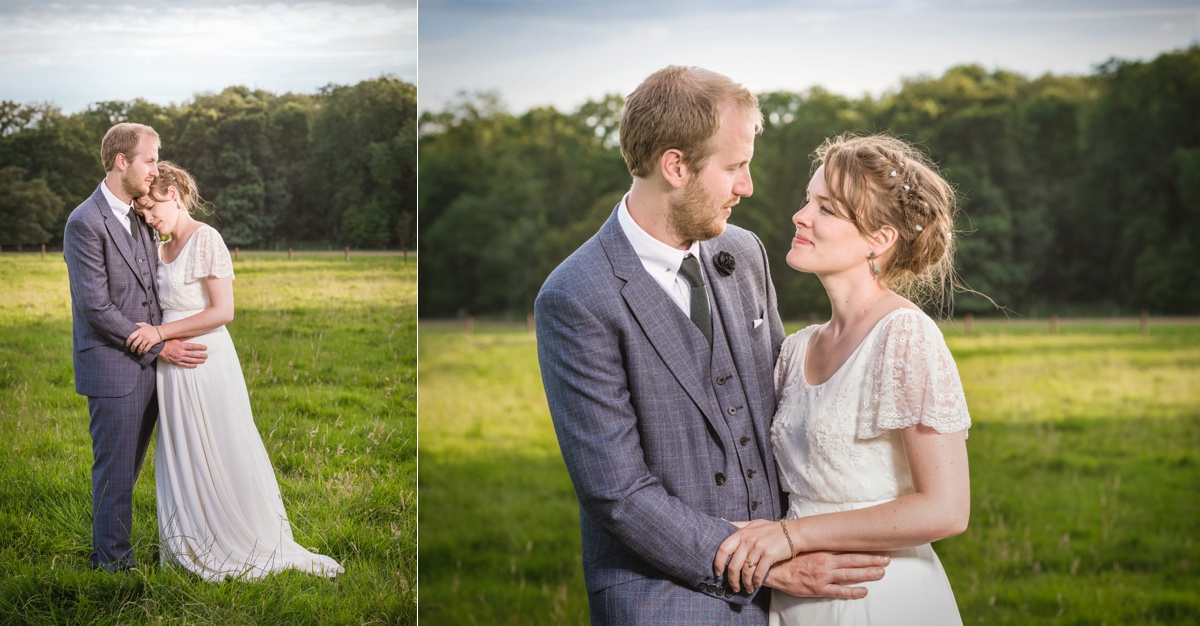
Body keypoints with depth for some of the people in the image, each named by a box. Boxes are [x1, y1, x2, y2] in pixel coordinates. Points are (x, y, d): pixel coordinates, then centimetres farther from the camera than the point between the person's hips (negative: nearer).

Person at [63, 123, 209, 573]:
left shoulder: (138, 217, 12)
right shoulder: (84, 224, -15)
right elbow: (96, 307, -18)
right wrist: (158, 348, -15)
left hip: (147, 365, 8)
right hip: (112, 369, -8)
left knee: (128, 467, 15)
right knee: (115, 469, 2)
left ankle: (108, 547, 27)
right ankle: (113, 560, 15)